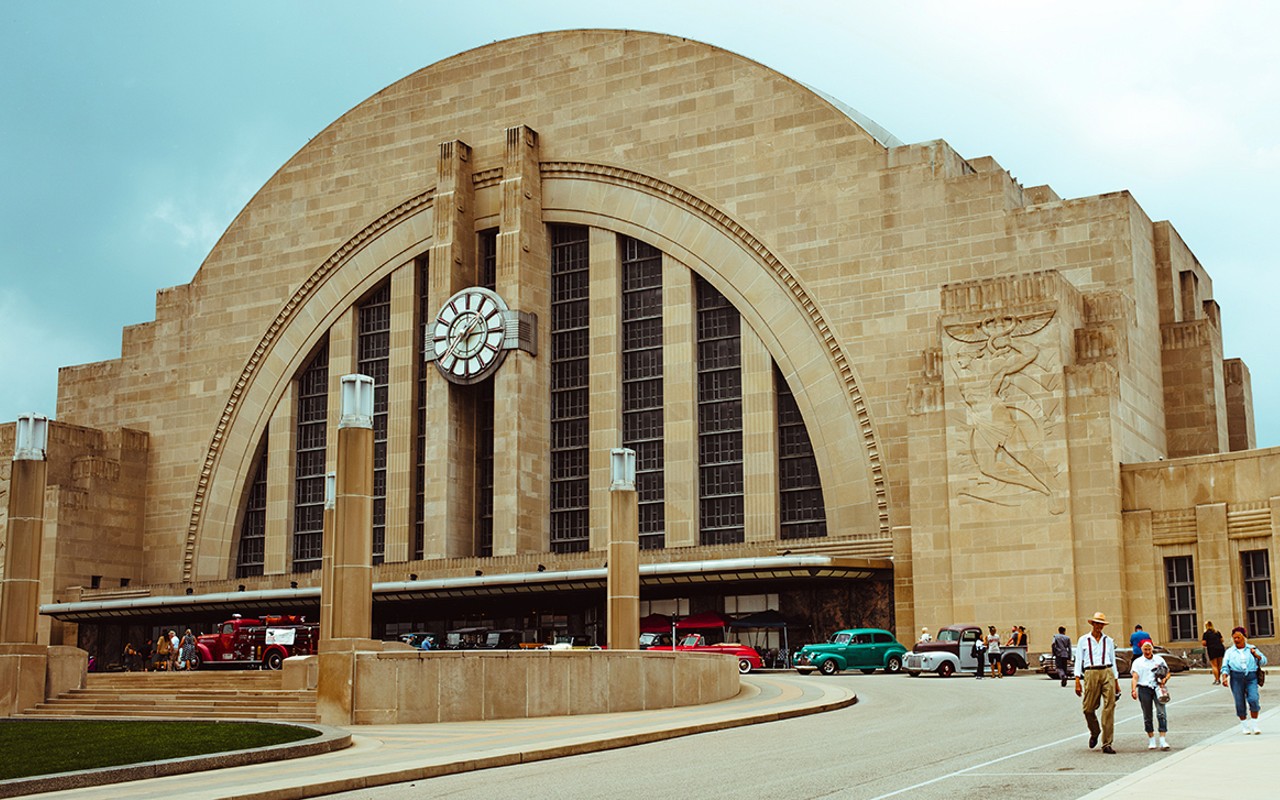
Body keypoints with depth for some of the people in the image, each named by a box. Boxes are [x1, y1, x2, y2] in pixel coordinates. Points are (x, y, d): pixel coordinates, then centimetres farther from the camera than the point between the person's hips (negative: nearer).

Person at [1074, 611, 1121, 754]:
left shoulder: (1108, 641, 15)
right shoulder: (1083, 640, 8)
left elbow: (1113, 661, 18)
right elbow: (1078, 660, 5)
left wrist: (1116, 681, 14)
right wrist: (1077, 681, -3)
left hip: (1107, 673, 1)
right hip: (1091, 674, -1)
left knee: (1109, 707, -6)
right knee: (1088, 708, -1)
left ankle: (1107, 744, -3)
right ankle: (1094, 733, 30)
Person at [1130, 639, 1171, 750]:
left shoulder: (1159, 659, 14)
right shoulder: (1137, 662, 8)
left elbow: (1167, 672, 19)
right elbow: (1135, 677, -3)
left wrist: (1164, 680, -3)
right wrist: (1133, 690, -18)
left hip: (1157, 688, 0)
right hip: (1144, 689, 0)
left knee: (1161, 713, -13)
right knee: (1147, 716, 5)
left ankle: (1163, 739, -15)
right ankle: (1151, 739, 19)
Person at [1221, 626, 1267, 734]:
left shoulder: (1252, 649, 16)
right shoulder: (1229, 651, 14)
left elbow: (1264, 661, 13)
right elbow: (1225, 666, 9)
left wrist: (1256, 655, -4)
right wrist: (1224, 677, -7)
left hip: (1251, 677, 0)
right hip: (1236, 677, 0)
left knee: (1253, 699, -16)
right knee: (1240, 702, -1)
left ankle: (1254, 724, -5)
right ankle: (1243, 724, 13)